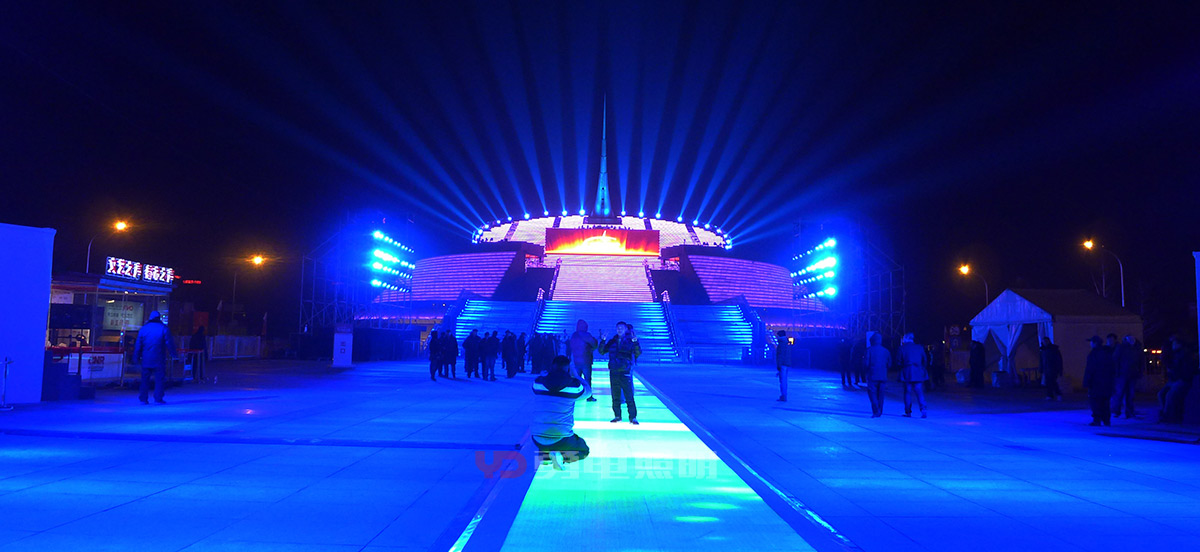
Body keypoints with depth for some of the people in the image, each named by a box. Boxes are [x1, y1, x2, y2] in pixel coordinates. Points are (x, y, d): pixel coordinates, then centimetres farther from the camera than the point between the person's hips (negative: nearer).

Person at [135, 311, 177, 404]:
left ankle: (143, 398, 9)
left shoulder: (143, 328, 7)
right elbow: (169, 343, -3)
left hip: (146, 359, 3)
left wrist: (137, 357, 15)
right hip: (159, 359, -3)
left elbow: (138, 344, 9)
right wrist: (174, 354, 5)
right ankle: (158, 398, -3)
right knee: (160, 379, 0)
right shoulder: (163, 328, -3)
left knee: (145, 379, 10)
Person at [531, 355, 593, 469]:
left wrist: (550, 373, 30)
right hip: (562, 441, -4)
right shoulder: (574, 385, -8)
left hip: (538, 440, 4)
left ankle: (544, 454, 7)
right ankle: (562, 456, -7)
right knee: (584, 451, 23)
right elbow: (588, 391, 14)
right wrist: (575, 375, 25)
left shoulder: (537, 382, -3)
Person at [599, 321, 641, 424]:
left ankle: (633, 417, 2)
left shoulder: (629, 341, 0)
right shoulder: (612, 341, 11)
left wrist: (635, 342, -28)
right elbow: (602, 351, 11)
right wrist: (603, 341, -4)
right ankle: (617, 416, 21)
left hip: (625, 372, -4)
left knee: (629, 396, -5)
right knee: (615, 396, 10)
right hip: (613, 372, 4)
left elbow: (638, 352, -12)